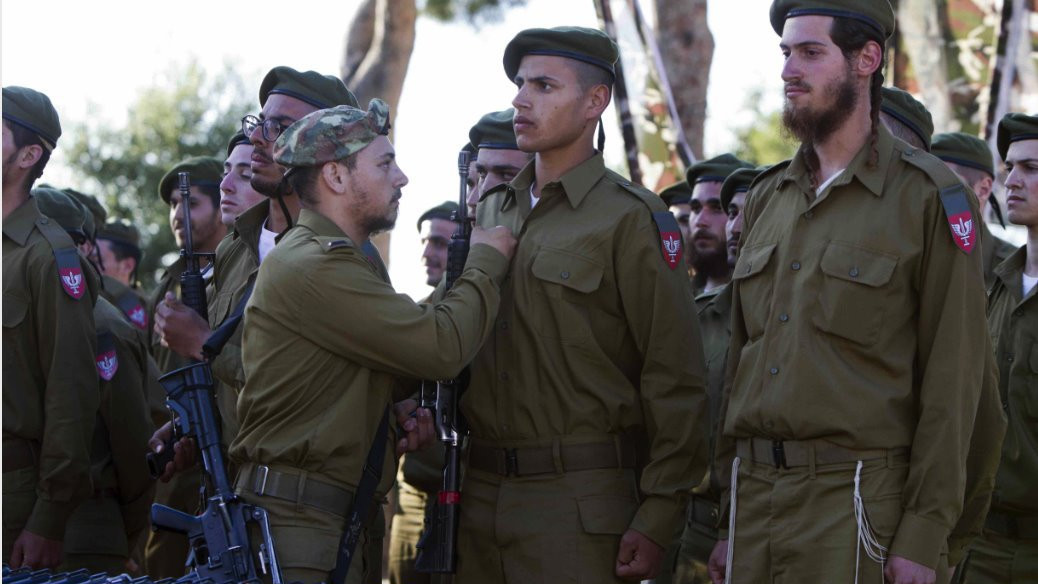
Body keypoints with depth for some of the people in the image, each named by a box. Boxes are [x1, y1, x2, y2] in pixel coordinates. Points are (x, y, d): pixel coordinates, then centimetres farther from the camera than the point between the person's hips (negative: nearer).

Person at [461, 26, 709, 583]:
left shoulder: (630, 218, -6)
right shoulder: (489, 211, 15)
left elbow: (674, 382, -10)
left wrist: (656, 519, -13)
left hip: (580, 505, -6)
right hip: (479, 493, 6)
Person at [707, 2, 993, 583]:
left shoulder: (930, 198, -5)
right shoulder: (767, 199, 14)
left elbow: (953, 381, -9)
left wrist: (924, 536, -14)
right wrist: (729, 520, 12)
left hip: (858, 504, -5)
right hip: (754, 493, 6)